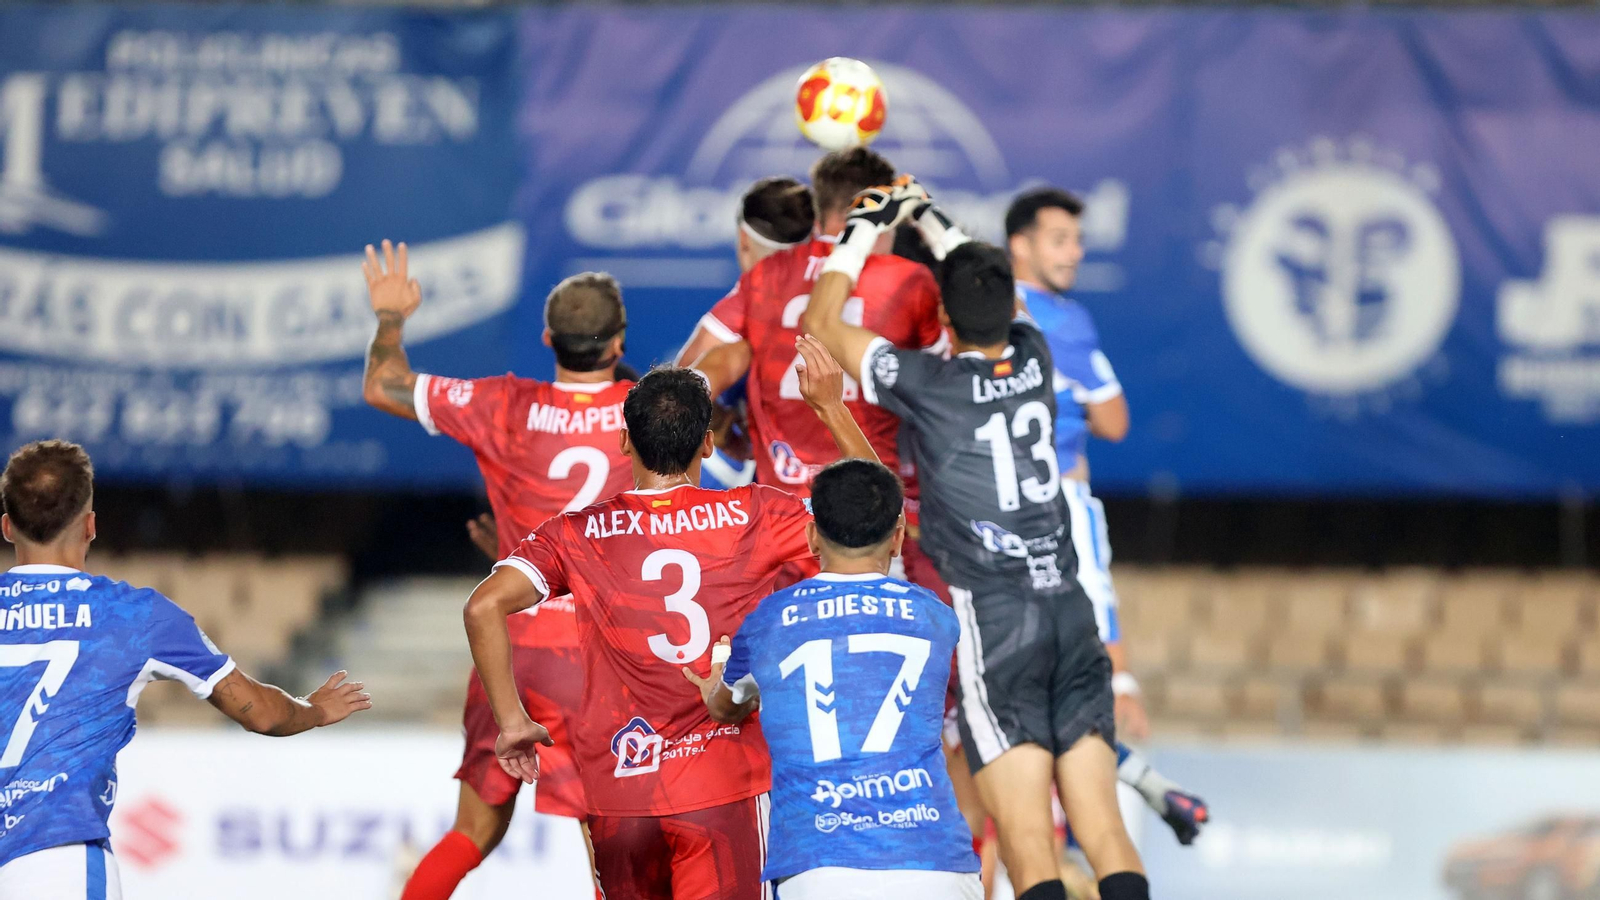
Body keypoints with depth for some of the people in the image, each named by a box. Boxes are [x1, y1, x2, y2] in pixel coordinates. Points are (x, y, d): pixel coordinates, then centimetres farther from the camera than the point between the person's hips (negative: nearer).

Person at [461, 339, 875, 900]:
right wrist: (831, 408, 12)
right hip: (724, 787, -2)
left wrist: (512, 722, -1)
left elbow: (483, 608, -10)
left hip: (618, 791, 2)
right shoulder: (754, 516, -1)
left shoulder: (577, 534, 1)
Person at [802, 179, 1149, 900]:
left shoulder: (927, 385, -8)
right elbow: (996, 299, 29)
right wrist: (927, 219, 33)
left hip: (992, 617, -5)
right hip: (1068, 606, 5)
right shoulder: (1035, 360, 5)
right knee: (1105, 834, 1)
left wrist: (865, 229, 13)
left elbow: (820, 323, 5)